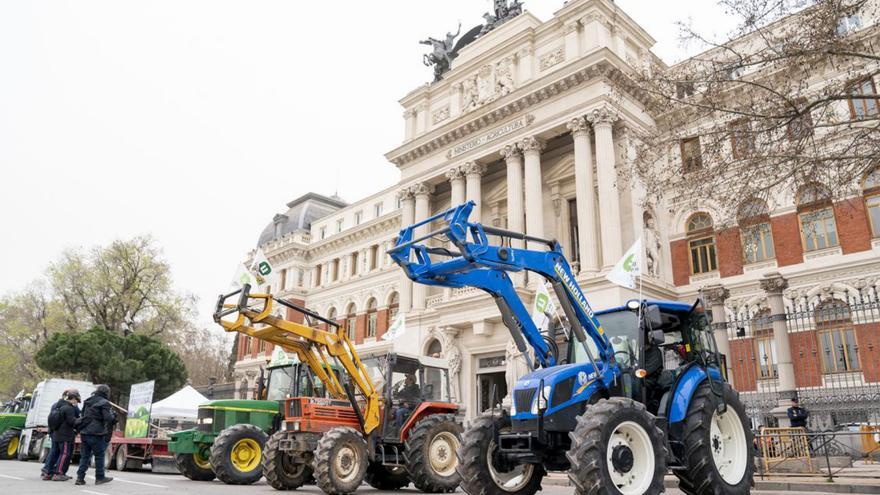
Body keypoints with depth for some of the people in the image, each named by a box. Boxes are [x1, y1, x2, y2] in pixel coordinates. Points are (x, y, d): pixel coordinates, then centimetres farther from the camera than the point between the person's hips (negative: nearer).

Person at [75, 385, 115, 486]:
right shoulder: (104, 403, -10)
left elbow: (83, 416, 22)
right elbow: (108, 418, -17)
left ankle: (80, 478, 7)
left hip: (84, 432, 7)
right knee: (99, 455, 5)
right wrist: (113, 415, 1)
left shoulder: (88, 402, 15)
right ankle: (100, 478, 12)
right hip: (96, 434, -7)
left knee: (84, 456, 12)